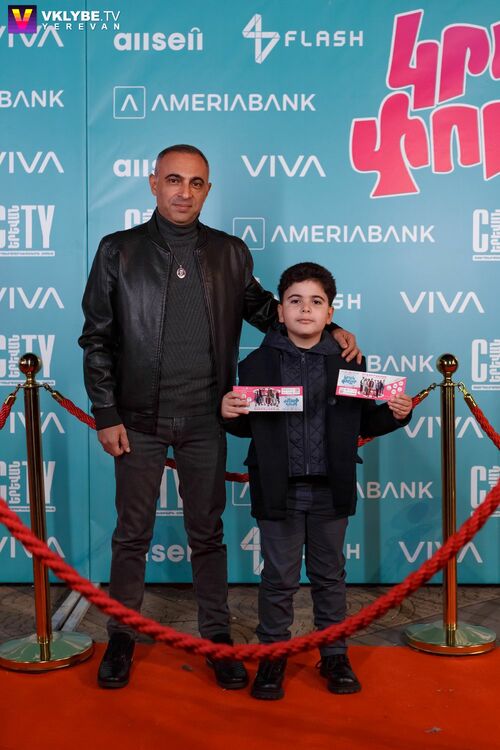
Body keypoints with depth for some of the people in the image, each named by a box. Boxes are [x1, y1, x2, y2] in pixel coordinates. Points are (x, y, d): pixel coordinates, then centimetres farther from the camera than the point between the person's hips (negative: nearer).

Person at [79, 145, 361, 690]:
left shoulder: (230, 253, 5)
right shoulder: (118, 251, 0)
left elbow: (261, 308, 18)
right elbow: (97, 338, 1)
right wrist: (105, 414, -3)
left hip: (204, 421, 1)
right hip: (138, 420, -1)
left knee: (207, 533, 12)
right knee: (132, 533, 10)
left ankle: (217, 636, 26)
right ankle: (120, 636, 27)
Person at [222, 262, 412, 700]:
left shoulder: (348, 364, 3)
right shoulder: (257, 364, 1)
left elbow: (366, 424, 7)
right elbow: (246, 428, 4)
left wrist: (397, 414, -10)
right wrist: (229, 413, -16)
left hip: (331, 491, 1)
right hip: (279, 491, -1)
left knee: (330, 575, 14)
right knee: (279, 578, 8)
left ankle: (334, 655, 30)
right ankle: (273, 655, 25)